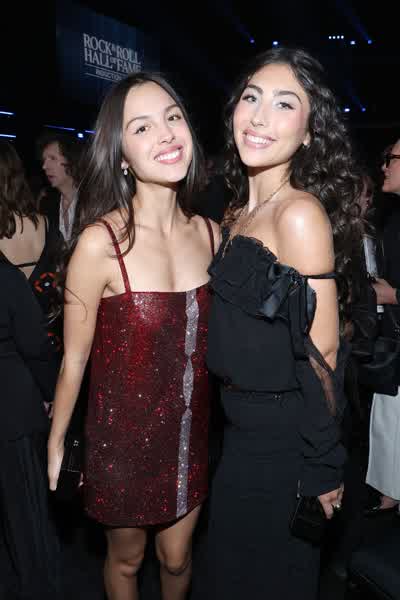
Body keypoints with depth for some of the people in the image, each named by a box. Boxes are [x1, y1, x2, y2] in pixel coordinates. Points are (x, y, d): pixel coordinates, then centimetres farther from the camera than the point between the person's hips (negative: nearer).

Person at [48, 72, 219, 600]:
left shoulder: (210, 233, -6)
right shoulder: (100, 242, -22)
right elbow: (74, 359, -12)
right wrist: (56, 446, -3)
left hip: (191, 436, 4)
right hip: (123, 439, -3)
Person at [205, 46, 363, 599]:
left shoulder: (299, 212, -21)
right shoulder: (236, 214, 5)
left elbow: (322, 352, -20)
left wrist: (323, 469, -14)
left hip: (281, 442, -8)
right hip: (242, 428, 8)